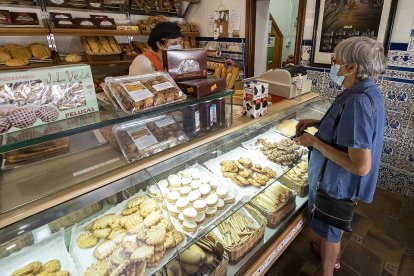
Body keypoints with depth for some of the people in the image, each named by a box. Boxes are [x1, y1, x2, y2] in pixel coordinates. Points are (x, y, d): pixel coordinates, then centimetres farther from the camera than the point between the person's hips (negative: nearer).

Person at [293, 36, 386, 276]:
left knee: (329, 230, 16)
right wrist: (317, 122, 2)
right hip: (341, 179, 9)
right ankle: (333, 255, 58)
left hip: (336, 181, -9)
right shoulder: (368, 91, -1)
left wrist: (314, 142, -27)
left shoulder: (358, 101, -32)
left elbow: (361, 165, -33)